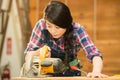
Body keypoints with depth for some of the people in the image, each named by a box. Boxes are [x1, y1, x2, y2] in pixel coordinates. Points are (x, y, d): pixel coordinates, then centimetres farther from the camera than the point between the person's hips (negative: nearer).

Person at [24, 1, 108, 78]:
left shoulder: (77, 30, -20)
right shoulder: (42, 25, -18)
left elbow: (95, 54, -31)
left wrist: (96, 72, -51)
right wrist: (39, 52, -32)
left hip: (70, 75, 0)